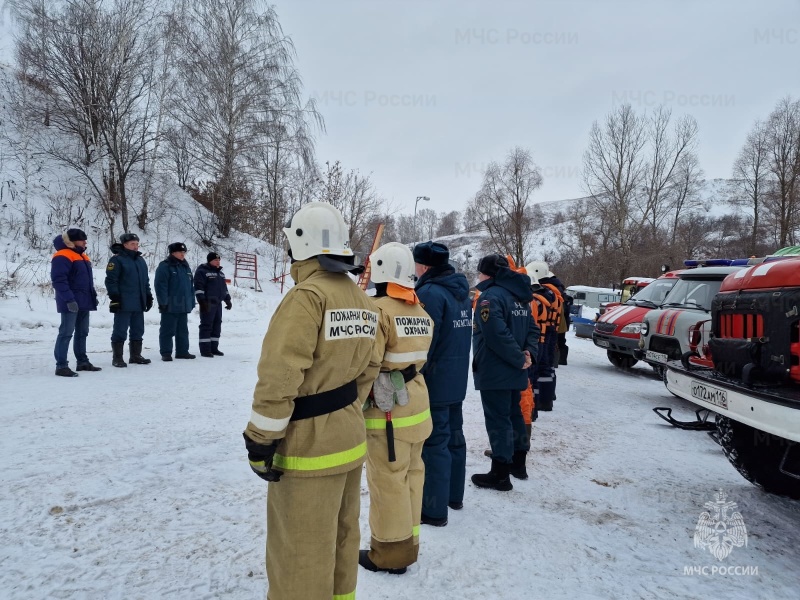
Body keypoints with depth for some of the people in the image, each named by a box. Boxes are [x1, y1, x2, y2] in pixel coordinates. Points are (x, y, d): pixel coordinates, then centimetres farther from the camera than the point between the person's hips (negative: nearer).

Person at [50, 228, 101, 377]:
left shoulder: (82, 256, 19)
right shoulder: (63, 256, -12)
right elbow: (59, 280, -20)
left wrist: (93, 296, 18)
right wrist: (69, 299, -26)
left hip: (84, 302, 10)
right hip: (71, 303, -9)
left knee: (82, 333, 13)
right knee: (66, 333, -9)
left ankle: (82, 362, 21)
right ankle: (61, 366, -7)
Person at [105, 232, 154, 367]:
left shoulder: (140, 260, 17)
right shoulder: (117, 260, -6)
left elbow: (146, 280, 23)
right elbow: (111, 280, -11)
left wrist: (148, 296, 19)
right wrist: (114, 298, -16)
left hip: (139, 303, 8)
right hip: (123, 304, -8)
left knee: (138, 330, 12)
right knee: (120, 331, -2)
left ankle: (136, 355, 21)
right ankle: (117, 358, 5)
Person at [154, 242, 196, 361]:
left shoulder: (186, 267, 17)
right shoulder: (164, 266, -7)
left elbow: (191, 286, 20)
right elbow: (160, 285, -14)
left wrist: (191, 302, 16)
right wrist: (163, 302, -18)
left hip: (184, 306, 8)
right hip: (170, 306, -7)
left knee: (183, 330, 12)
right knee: (168, 330, -2)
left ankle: (182, 351, 20)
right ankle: (165, 353, 4)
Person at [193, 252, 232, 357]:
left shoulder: (220, 273, 19)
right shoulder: (202, 271, -6)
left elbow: (224, 287, 27)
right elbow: (198, 287, -14)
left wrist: (228, 300, 23)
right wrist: (202, 301, -21)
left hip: (218, 303, 8)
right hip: (208, 303, -8)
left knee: (217, 325, 10)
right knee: (206, 325, -7)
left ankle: (214, 348, 17)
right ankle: (205, 350, -5)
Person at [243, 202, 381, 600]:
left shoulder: (307, 296, -19)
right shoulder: (362, 300, 7)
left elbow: (279, 377, -23)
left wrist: (261, 440, -14)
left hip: (309, 446, -8)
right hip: (349, 438, 9)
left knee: (300, 551, 8)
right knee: (341, 534, 23)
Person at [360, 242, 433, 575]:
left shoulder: (378, 310, -17)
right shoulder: (420, 310, 7)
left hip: (387, 409, -8)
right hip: (416, 403, 8)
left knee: (387, 479, 4)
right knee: (411, 474, 17)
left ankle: (390, 553, 18)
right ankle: (407, 542, 31)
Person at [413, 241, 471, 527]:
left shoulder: (430, 292, -19)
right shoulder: (461, 291, 10)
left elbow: (424, 341, -22)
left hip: (434, 382, -9)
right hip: (457, 380, 9)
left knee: (435, 443, -1)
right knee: (454, 436, 18)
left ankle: (434, 509, 8)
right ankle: (454, 495, 33)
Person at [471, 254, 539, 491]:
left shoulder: (490, 296, -18)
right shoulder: (519, 296, 13)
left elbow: (498, 335, -27)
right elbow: (532, 328, 14)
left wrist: (520, 359, -17)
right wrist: (528, 354, 1)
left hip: (494, 372, -9)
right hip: (514, 372, 9)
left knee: (498, 419, -2)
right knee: (513, 414, 21)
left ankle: (500, 474, 6)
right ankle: (518, 462, 34)